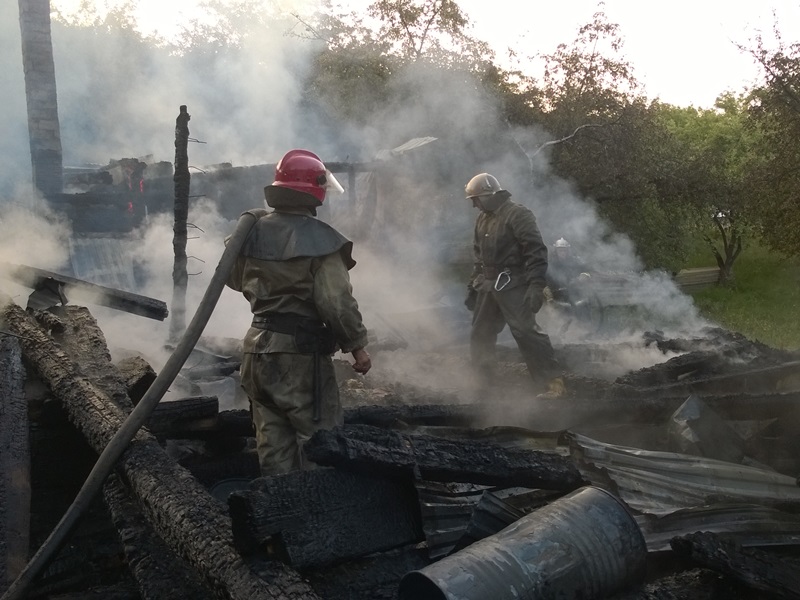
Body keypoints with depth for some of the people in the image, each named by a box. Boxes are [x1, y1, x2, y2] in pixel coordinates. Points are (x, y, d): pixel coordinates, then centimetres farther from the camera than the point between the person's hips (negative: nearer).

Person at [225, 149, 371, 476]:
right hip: (301, 352, -7)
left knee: (273, 441, 14)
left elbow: (234, 278, 19)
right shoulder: (319, 239, -16)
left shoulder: (254, 230, 4)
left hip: (258, 348, 7)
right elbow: (337, 301, -19)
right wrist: (357, 345, -9)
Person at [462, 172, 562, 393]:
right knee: (480, 335, 10)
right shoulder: (482, 219, 16)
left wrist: (536, 285, -26)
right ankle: (484, 383, 21)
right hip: (489, 287, 9)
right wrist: (472, 286, 21)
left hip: (512, 286, -9)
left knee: (525, 330, -14)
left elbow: (536, 251, -18)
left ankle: (551, 380, -7)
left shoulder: (518, 214, -11)